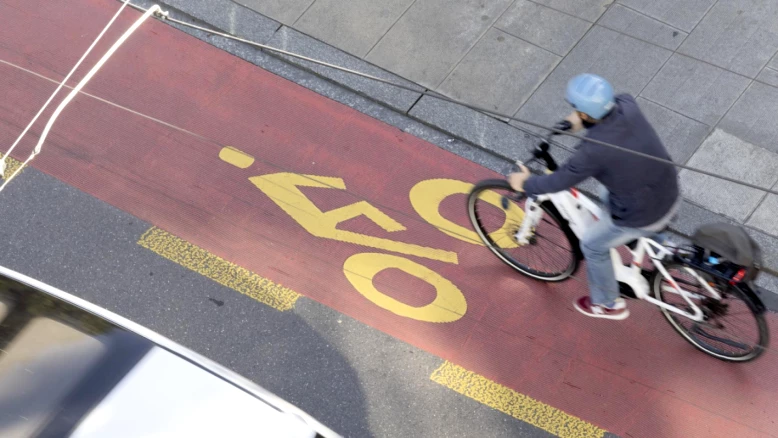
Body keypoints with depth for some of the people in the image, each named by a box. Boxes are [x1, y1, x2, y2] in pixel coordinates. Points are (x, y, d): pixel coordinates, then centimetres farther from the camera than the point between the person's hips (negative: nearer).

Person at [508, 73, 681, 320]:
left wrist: (526, 184, 0)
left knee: (592, 246, 19)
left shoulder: (593, 150, -32)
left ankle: (608, 305, 41)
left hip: (643, 218, -7)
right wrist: (582, 121, 18)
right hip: (670, 197, 7)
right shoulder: (627, 106, -15)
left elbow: (561, 181, -16)